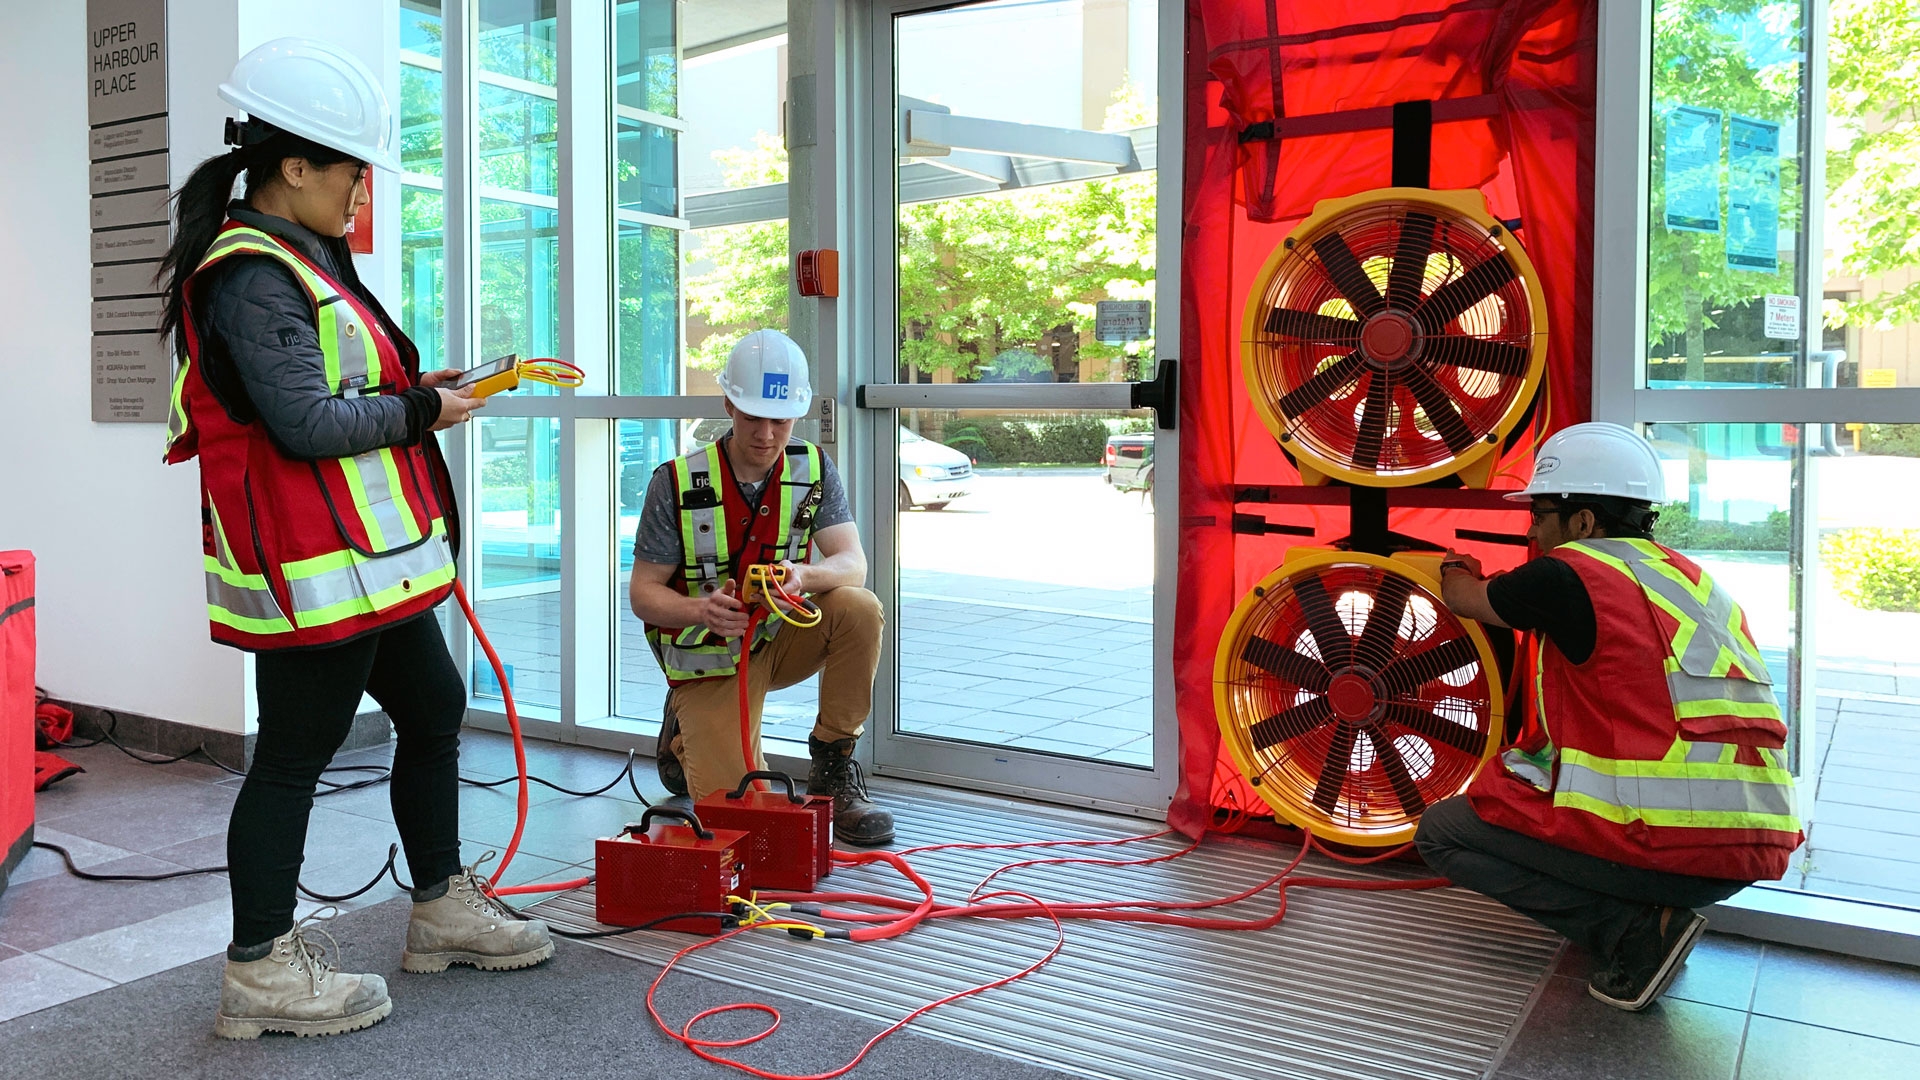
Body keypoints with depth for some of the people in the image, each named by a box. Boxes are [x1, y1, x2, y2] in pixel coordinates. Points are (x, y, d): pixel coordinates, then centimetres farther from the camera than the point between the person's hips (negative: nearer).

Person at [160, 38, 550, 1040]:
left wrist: (413, 390, 8)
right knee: (295, 752, 0)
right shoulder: (252, 275, -16)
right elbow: (307, 422, -23)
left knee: (434, 708, 17)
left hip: (362, 555, 11)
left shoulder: (295, 262, 17)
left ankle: (442, 908, 31)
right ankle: (259, 970, 15)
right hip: (311, 566, -11)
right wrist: (418, 413, -11)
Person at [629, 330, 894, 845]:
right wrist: (701, 610, -35)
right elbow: (643, 592, -13)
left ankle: (833, 769, -11)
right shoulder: (677, 483, -15)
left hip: (780, 639, 3)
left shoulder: (813, 469, -8)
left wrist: (803, 576, -40)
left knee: (860, 610, -27)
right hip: (710, 662, -2)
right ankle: (686, 736, 22)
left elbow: (852, 563, -17)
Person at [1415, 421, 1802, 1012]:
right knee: (1528, 766, 29)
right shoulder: (1695, 581, 16)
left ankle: (1635, 931, -4)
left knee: (1441, 831, 7)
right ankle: (1653, 918, 12)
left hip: (1665, 845, -8)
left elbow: (1467, 599, 15)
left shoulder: (1567, 574, -6)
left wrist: (1454, 570, 39)